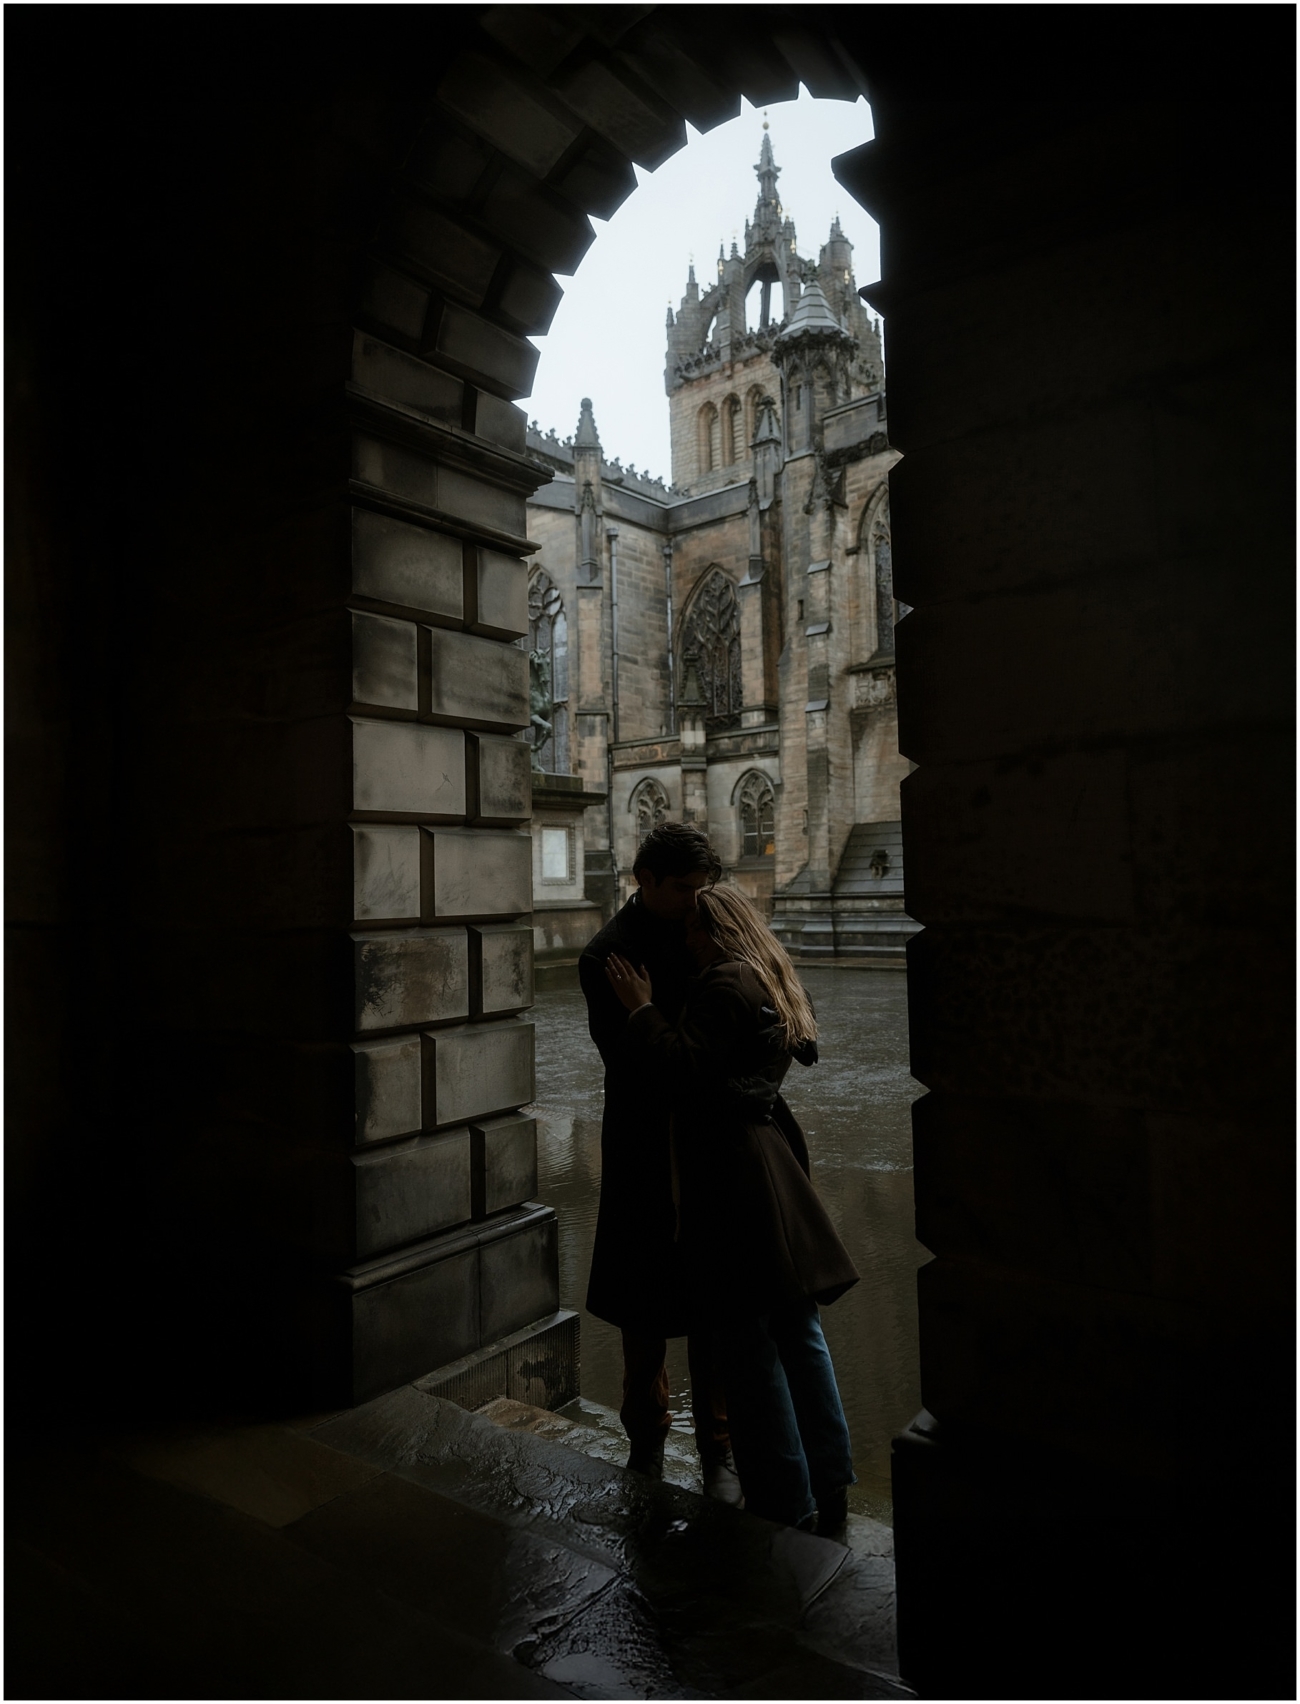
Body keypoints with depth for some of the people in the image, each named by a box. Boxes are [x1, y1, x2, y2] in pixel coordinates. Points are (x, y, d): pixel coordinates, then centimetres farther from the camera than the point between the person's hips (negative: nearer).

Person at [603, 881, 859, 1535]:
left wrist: (641, 1007, -11)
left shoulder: (726, 984, -15)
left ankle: (787, 1508, 12)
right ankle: (829, 1489, 28)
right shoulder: (772, 985, 16)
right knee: (799, 1332, 17)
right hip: (775, 1163, 10)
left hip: (733, 1174, -10)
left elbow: (686, 1067, -22)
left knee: (750, 1347, 1)